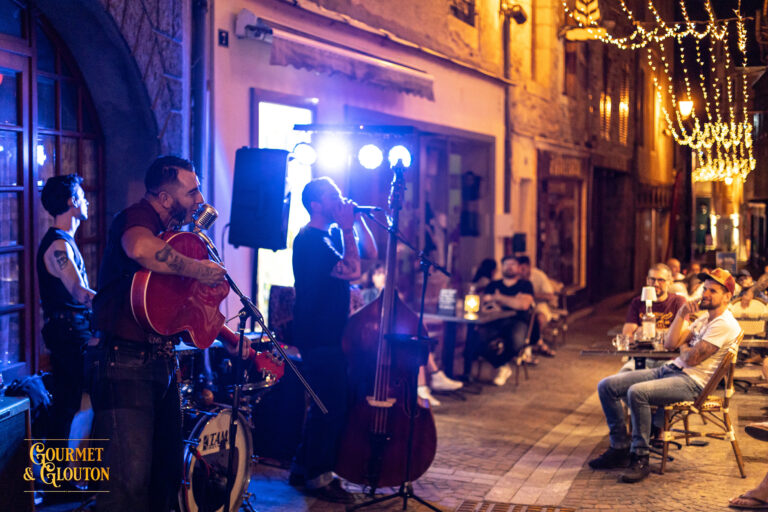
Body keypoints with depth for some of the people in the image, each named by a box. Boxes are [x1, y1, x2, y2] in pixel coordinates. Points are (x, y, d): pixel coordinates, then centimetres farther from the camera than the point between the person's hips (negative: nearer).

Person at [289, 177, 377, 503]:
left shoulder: (332, 234, 13)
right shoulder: (310, 239, -16)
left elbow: (370, 253, 14)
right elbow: (351, 270, -24)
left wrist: (357, 219, 4)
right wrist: (347, 228, -16)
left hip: (331, 334, 10)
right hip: (319, 338, -10)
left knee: (325, 405, 16)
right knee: (331, 407, -6)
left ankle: (303, 469, 26)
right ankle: (319, 478, 5)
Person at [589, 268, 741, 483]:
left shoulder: (725, 324, -10)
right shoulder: (703, 318, 20)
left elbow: (692, 359, -16)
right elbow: (670, 344, 11)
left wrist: (684, 347, 7)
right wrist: (681, 314, 1)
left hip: (691, 382, -9)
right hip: (669, 369, 9)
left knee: (637, 392, -35)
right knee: (607, 386, -4)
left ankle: (640, 458, -23)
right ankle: (620, 448, 0)